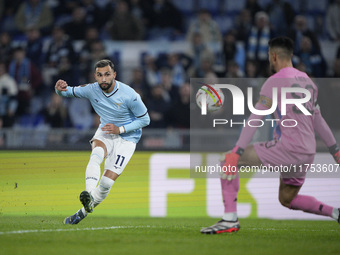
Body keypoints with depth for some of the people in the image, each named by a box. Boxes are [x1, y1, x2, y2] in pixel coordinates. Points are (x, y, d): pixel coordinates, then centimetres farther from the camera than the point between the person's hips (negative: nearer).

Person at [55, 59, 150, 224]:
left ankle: (84, 212, 4)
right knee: (97, 154, -34)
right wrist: (60, 89, -25)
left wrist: (120, 129, -20)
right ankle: (89, 194, -50)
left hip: (126, 138, -3)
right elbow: (69, 92, 1)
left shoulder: (129, 95, -21)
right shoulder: (92, 90, -11)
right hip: (105, 133, 3)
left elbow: (145, 120, -11)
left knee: (107, 182, -12)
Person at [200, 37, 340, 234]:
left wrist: (237, 152, -18)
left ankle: (230, 219, -12)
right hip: (307, 154, 8)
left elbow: (255, 119, -14)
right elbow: (318, 121, 21)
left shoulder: (276, 80, -7)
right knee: (287, 200, 25)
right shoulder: (308, 81, 16)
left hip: (286, 148, -8)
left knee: (228, 161, -5)